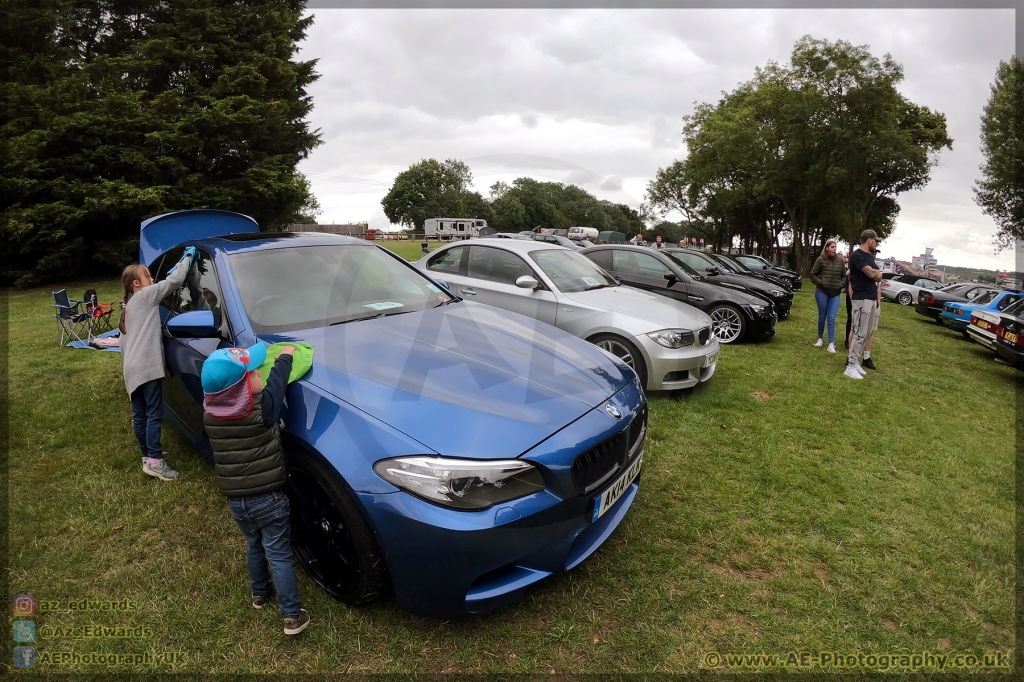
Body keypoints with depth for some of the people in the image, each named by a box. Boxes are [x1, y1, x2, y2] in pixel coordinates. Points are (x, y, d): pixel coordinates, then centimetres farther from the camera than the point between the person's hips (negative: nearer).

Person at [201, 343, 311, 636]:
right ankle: (292, 615, 16)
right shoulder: (261, 408, -25)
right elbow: (276, 382, -8)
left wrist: (275, 360, 9)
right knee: (279, 555, 8)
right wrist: (285, 357, 11)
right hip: (268, 499, -5)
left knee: (254, 546, 28)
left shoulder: (210, 410, -10)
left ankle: (259, 592, 47)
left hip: (235, 501, 5)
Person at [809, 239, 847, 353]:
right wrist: (820, 283, -10)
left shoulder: (840, 261, 6)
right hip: (822, 292, -2)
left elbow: (844, 275, 14)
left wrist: (842, 284, -1)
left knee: (832, 318, -3)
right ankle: (820, 339, 26)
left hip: (835, 293, 2)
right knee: (822, 317, 8)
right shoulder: (821, 260, -4)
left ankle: (831, 344, -4)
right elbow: (813, 274, 0)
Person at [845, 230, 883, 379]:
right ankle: (851, 367, -6)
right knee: (859, 333, -10)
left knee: (865, 334, 10)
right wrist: (877, 272, 4)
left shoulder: (871, 257, 18)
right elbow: (872, 274, -18)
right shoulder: (856, 255, -11)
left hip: (872, 299, 9)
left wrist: (875, 273, -6)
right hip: (862, 299, -9)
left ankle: (856, 362, 16)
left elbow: (878, 277, 15)